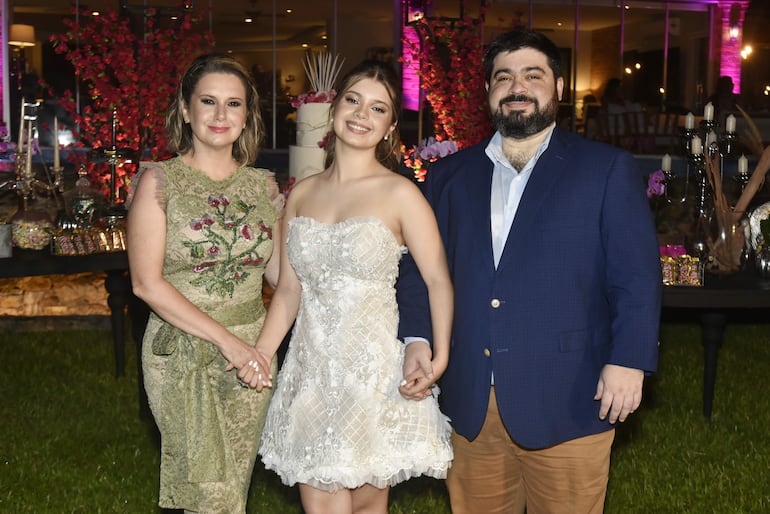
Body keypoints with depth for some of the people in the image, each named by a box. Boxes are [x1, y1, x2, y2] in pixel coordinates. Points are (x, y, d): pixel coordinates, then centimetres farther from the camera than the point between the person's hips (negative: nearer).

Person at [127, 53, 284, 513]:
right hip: (182, 353, -4)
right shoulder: (160, 181, -6)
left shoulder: (263, 185, 6)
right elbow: (147, 283, -11)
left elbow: (278, 271, 8)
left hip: (252, 352, 4)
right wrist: (226, 340, -17)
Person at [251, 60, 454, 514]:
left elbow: (438, 280, -8)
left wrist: (438, 357, -20)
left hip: (374, 369, -3)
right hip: (313, 369, 4)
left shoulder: (400, 194, -7)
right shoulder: (302, 194, 7)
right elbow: (289, 289, 10)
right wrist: (258, 357, 2)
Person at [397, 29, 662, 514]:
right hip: (471, 402, 4)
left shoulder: (607, 169, 1)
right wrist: (416, 338, 0)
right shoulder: (450, 175, 11)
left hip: (566, 401, -3)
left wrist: (629, 361, -14)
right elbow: (420, 267, 14)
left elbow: (637, 275, -4)